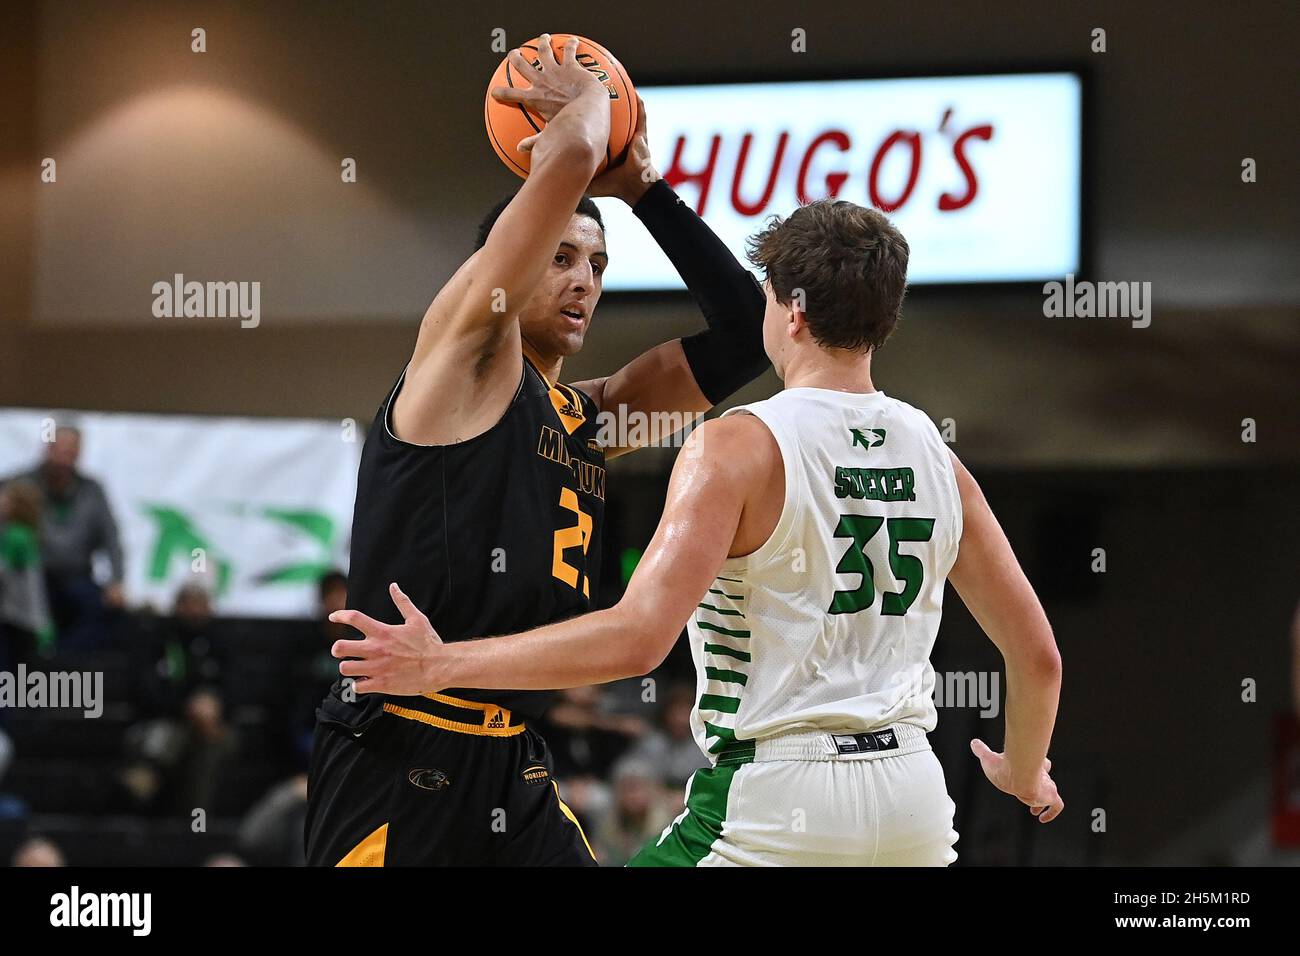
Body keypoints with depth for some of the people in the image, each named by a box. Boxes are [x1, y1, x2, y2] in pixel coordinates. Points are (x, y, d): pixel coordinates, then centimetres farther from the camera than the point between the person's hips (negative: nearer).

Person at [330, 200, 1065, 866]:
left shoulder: (739, 447, -10)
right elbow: (1039, 654, 12)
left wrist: (442, 665, -12)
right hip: (914, 803, 6)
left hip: (776, 795, -6)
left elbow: (638, 638, -20)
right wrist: (1026, 774, 32)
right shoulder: (935, 456, 7)